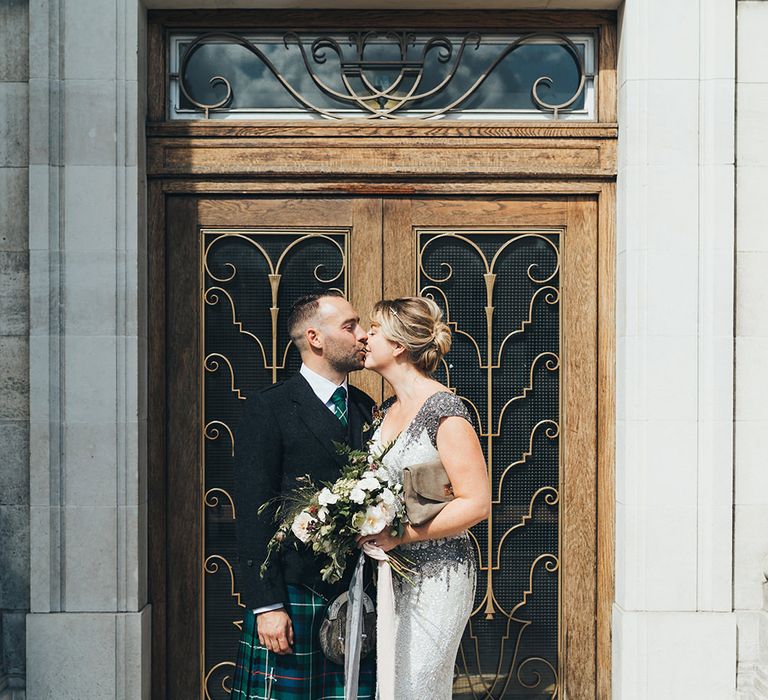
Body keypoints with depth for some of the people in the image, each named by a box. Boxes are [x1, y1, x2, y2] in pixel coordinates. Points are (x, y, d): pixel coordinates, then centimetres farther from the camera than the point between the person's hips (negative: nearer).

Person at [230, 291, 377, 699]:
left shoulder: (366, 408, 13)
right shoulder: (268, 410, -5)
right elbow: (253, 515, -8)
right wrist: (266, 604, -13)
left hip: (357, 591, 5)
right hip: (294, 593, -5)